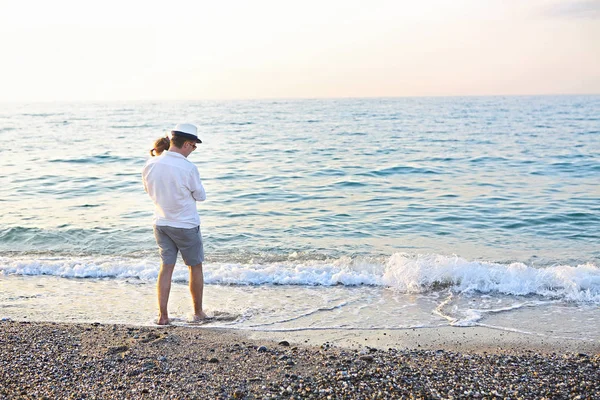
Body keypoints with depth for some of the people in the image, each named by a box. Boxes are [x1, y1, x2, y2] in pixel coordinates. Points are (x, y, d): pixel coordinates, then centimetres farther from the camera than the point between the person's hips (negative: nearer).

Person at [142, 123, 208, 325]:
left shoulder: (150, 165, -5)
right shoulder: (188, 168, -21)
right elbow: (201, 196, -7)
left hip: (161, 223, 5)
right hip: (186, 225, -5)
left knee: (166, 267, 12)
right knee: (195, 267, 12)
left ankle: (162, 315, 11)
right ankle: (198, 312, 25)